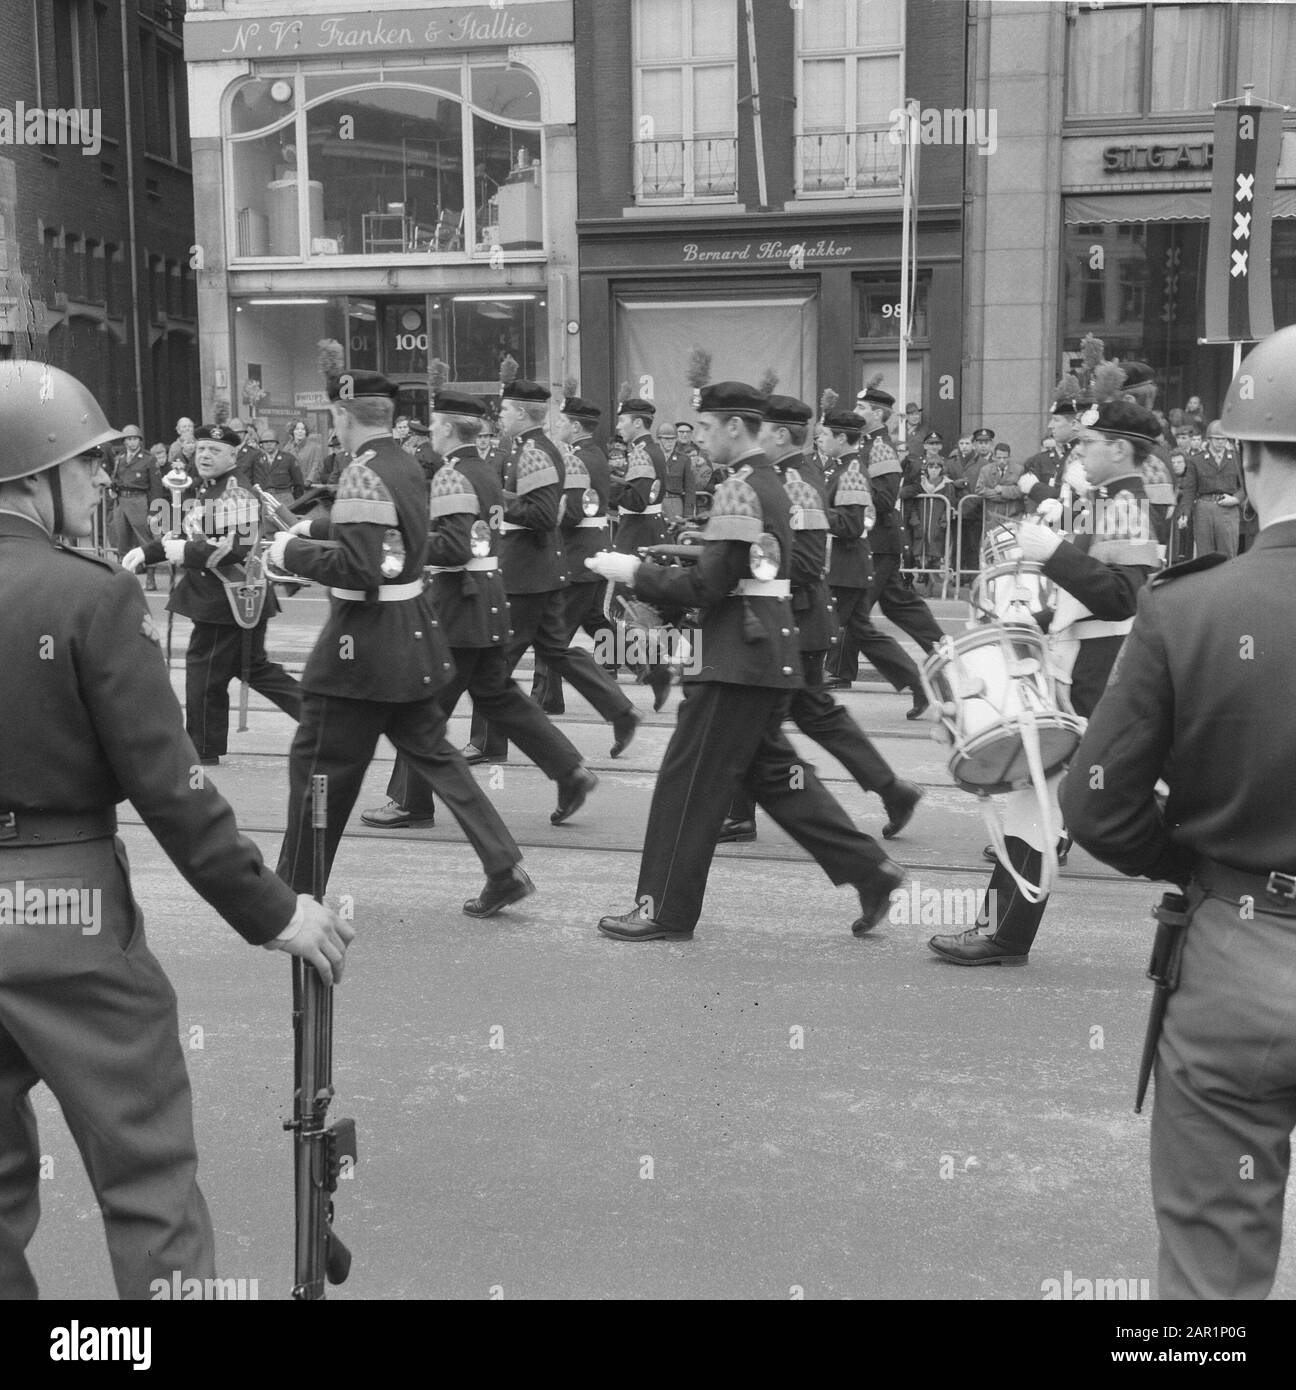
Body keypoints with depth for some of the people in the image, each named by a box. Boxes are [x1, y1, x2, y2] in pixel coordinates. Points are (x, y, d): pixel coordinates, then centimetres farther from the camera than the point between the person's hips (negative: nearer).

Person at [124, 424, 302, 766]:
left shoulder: (238, 499, -18)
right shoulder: (201, 493, 12)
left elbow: (241, 549, -27)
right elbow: (189, 536, 20)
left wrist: (186, 552, -24)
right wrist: (147, 551, 8)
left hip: (230, 600, -9)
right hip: (214, 598, 9)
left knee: (204, 670, 2)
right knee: (253, 667, 17)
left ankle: (204, 751, 15)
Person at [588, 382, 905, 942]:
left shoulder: (740, 490, -16)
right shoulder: (770, 484, 15)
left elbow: (709, 585, -20)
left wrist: (635, 572, -10)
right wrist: (647, 574, 16)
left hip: (739, 660, -10)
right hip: (769, 658, 10)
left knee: (689, 780, -1)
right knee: (774, 773, 17)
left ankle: (666, 910, 8)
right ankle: (870, 870, 17)